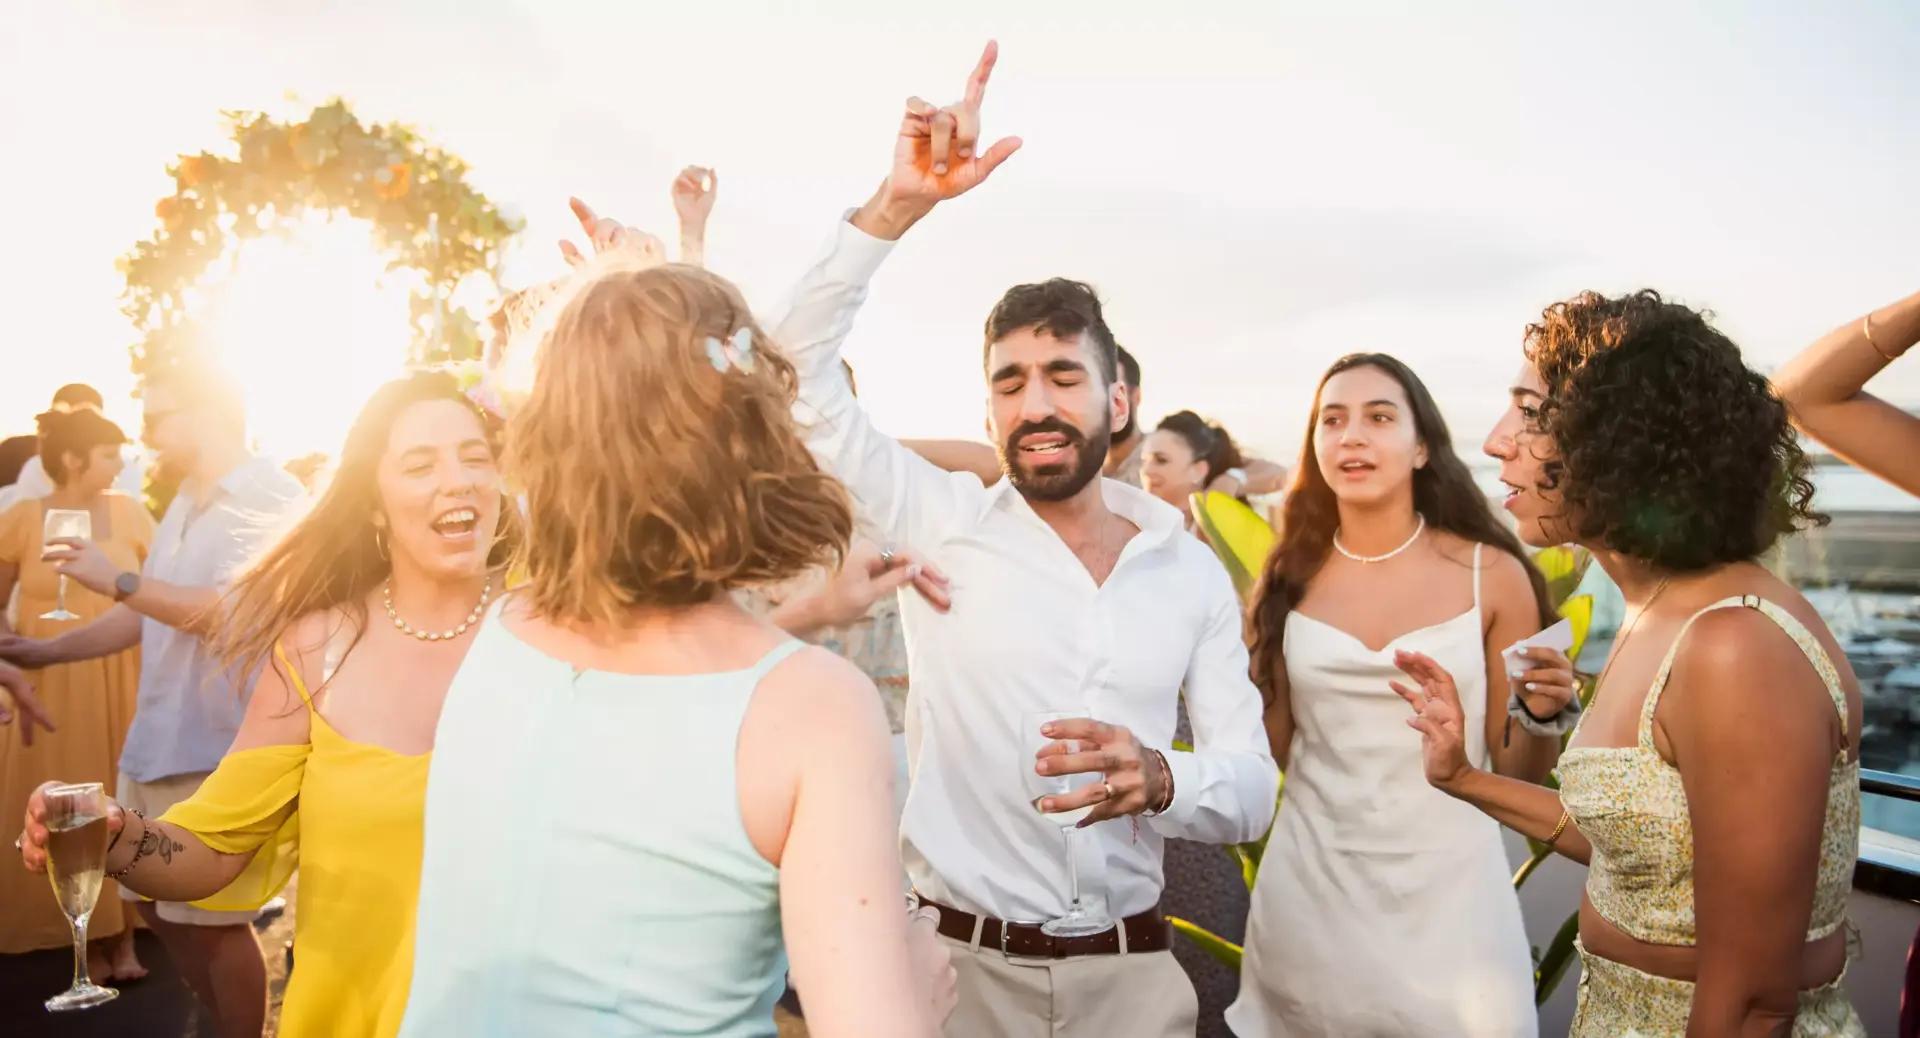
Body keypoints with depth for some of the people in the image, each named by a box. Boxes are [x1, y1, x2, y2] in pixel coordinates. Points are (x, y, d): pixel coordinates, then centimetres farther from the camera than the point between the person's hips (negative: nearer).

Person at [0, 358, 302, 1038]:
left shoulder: (269, 498, -15)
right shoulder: (187, 503, 14)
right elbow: (150, 613, 20)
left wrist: (119, 581, -21)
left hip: (217, 746, -9)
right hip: (156, 738, 10)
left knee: (212, 918, 1)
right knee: (154, 900, 19)